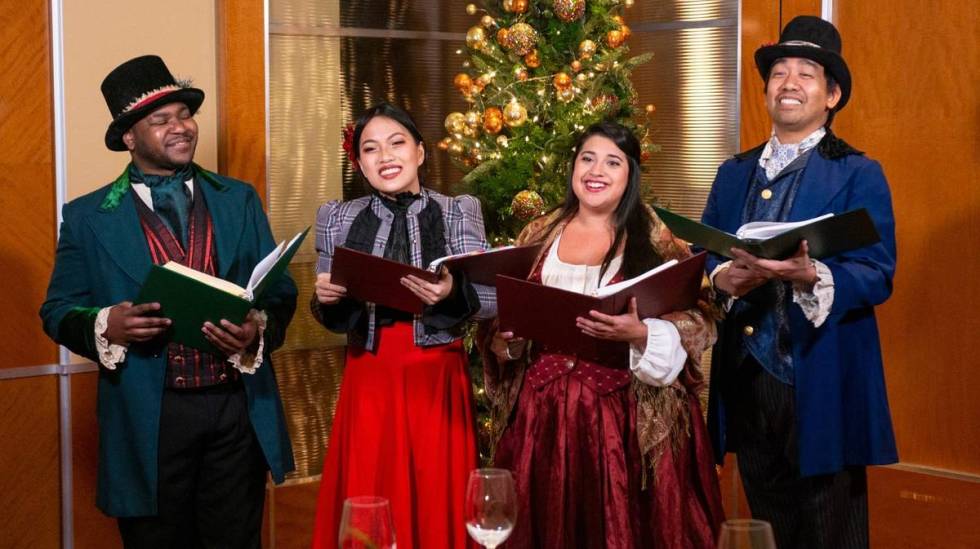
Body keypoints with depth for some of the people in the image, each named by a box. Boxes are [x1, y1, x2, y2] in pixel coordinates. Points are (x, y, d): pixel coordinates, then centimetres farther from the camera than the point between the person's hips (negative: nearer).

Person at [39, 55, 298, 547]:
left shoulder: (239, 200, 9)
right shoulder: (87, 217, 2)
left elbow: (280, 292, 8)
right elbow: (58, 311, 4)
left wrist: (257, 331, -14)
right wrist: (107, 326, -18)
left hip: (238, 411, 2)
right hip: (148, 419, -2)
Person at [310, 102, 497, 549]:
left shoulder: (459, 212, 2)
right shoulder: (339, 218, 7)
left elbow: (491, 300, -4)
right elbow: (332, 318, 11)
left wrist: (452, 293, -24)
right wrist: (324, 300, -11)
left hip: (438, 380, -1)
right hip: (369, 380, 1)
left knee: (437, 504, 3)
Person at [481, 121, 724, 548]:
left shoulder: (655, 239, -2)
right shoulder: (539, 235, 9)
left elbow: (695, 324, -7)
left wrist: (640, 334, -23)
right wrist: (504, 332, -6)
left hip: (626, 412, -3)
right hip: (546, 407, 3)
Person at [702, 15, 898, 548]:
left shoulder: (859, 176, -4)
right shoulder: (734, 174, 13)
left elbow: (878, 276, -12)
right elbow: (701, 255, 12)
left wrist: (810, 276, -30)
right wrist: (722, 277, -11)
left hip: (820, 385, -5)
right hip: (743, 379, 5)